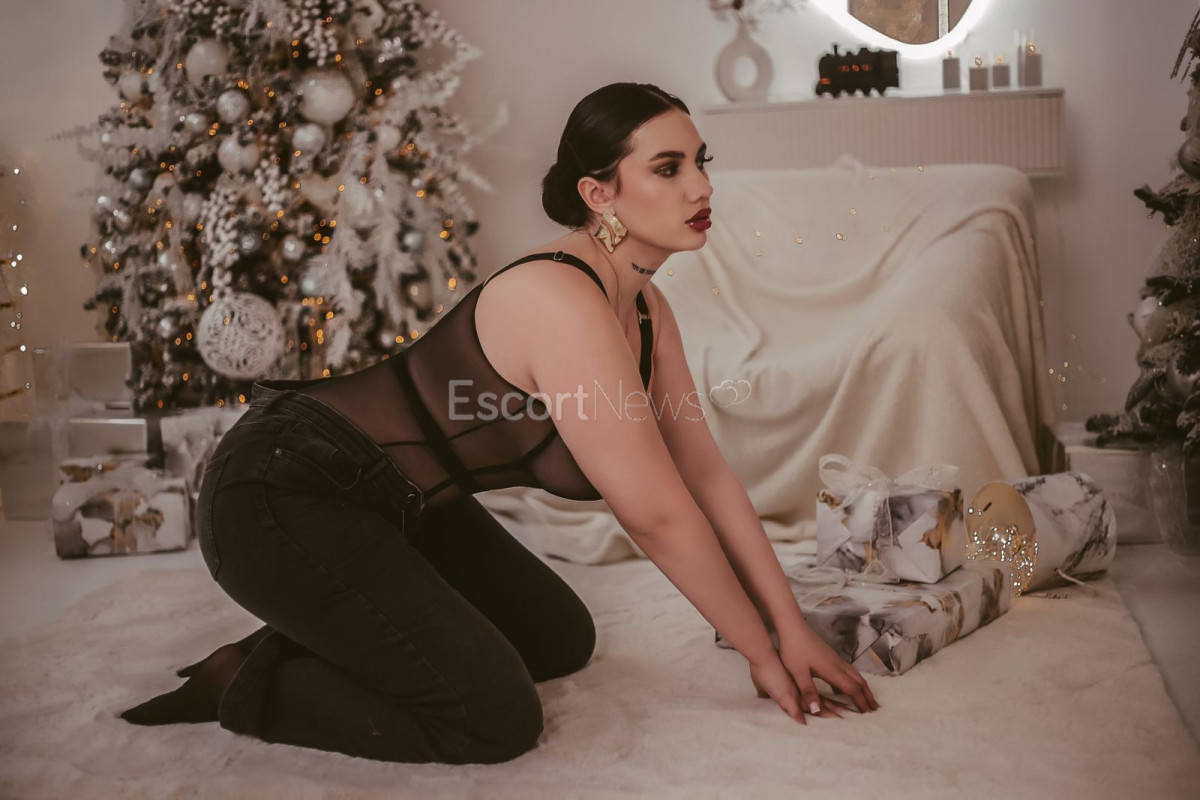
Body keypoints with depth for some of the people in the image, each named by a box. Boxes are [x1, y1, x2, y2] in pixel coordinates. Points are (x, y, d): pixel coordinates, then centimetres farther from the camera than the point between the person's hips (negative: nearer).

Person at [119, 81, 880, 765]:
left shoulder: (645, 309, 2)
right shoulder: (564, 303, -28)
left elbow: (707, 473, 4)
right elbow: (657, 514, -23)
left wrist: (794, 628, 2)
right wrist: (762, 651, -10)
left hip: (397, 498, 10)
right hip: (285, 495, -10)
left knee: (561, 640, 15)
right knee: (498, 718, -14)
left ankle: (309, 641, 19)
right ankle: (243, 683, 2)